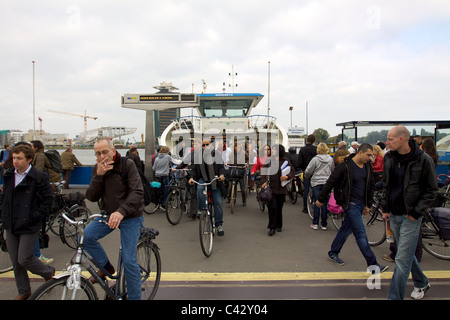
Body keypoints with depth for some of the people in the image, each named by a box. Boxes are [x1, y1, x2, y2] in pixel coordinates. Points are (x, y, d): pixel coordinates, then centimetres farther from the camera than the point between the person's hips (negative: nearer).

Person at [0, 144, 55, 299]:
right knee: (15, 261, 13)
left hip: (28, 227, -6)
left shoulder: (39, 177, -12)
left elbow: (48, 199, -9)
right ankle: (23, 291, 30)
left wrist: (35, 216, -13)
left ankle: (49, 272, 24)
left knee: (24, 259, -4)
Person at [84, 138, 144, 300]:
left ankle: (134, 296, 11)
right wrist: (99, 176, -22)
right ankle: (106, 266, 7)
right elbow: (92, 197, -6)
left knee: (129, 261, -8)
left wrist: (121, 211, -41)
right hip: (107, 214, 5)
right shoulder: (97, 169, 0)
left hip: (130, 217, -5)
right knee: (86, 236, -19)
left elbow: (137, 192, -25)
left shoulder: (127, 164, -16)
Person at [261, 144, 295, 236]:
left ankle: (279, 225, 28)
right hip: (271, 188, 0)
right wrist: (263, 182, -7)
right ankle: (272, 228, 2)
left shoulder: (285, 161, 2)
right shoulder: (269, 160, 4)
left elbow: (293, 172, 4)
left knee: (279, 208, 10)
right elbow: (263, 171, 6)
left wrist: (287, 176, -16)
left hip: (281, 189, 0)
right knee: (272, 207, -7)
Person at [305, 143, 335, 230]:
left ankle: (315, 224, 7)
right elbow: (333, 171, 10)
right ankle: (324, 224, 11)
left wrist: (306, 176, 16)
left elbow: (308, 171, -5)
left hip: (316, 183, -2)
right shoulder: (331, 159, 2)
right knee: (325, 203, 6)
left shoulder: (315, 159, -8)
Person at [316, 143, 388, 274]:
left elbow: (371, 186, 17)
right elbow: (330, 183, -10)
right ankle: (372, 265, 0)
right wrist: (321, 199, -5)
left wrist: (368, 204, 13)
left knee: (346, 228, 17)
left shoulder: (367, 167, 6)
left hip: (361, 204, 7)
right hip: (350, 204, -7)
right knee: (361, 234, -6)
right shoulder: (345, 166, -16)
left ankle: (333, 253, 33)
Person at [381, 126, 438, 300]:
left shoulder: (423, 160, -12)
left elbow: (432, 191, -6)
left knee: (402, 260, -5)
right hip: (393, 215, 6)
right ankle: (422, 283, 44)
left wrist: (417, 212, -11)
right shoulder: (389, 158, 3)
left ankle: (394, 296, 4)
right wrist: (385, 208, 9)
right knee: (407, 254, 21)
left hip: (410, 216, -6)